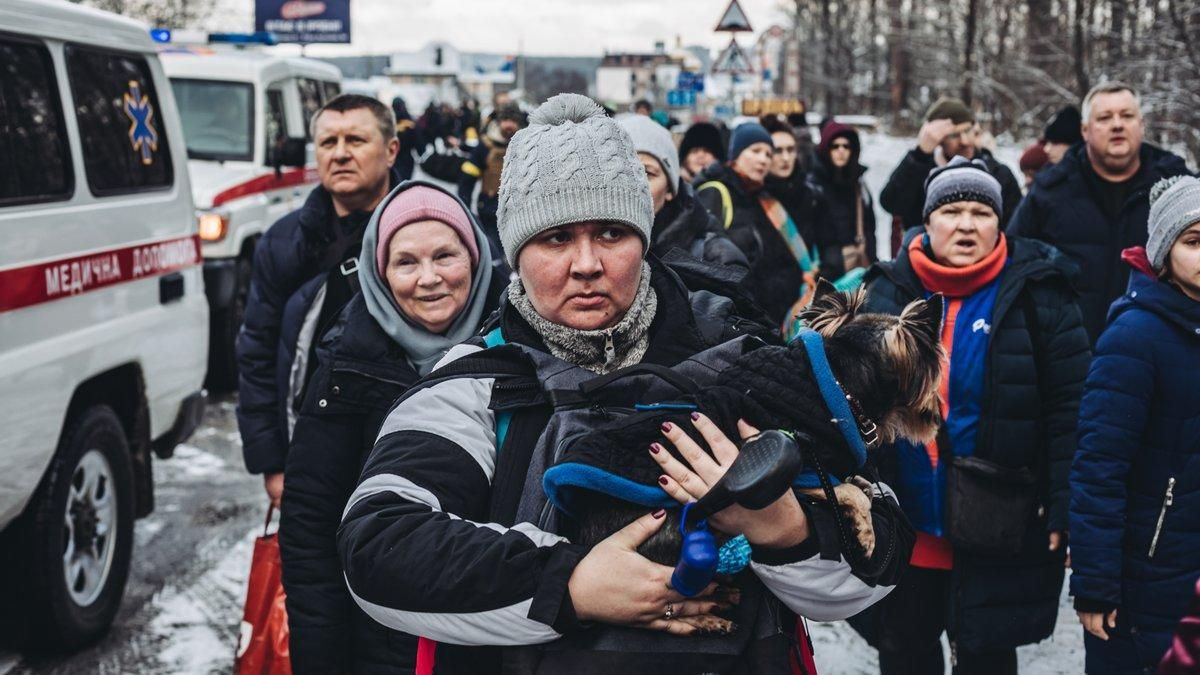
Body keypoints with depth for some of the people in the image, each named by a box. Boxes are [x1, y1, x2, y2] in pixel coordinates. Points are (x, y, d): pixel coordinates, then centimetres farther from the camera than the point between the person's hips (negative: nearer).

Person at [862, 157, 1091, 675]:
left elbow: (1069, 409, -8)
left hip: (997, 526, -3)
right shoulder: (889, 293, 2)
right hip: (901, 523, 3)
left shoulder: (1038, 296, -7)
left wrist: (1063, 510, -11)